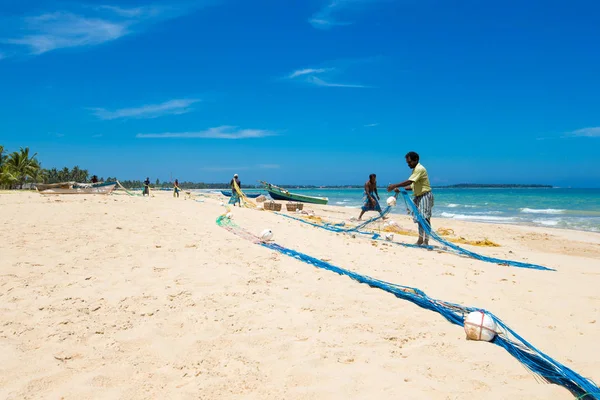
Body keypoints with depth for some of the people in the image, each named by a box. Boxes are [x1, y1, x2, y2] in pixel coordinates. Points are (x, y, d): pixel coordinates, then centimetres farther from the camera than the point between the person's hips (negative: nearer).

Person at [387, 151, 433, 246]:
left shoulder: (420, 169, -17)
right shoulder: (415, 169, 14)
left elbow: (409, 182, -27)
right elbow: (413, 185, 14)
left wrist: (395, 186, -25)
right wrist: (401, 189, 2)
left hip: (425, 196, -10)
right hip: (419, 196, 10)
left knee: (425, 218, -12)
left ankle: (426, 241, -11)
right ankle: (421, 239, 18)